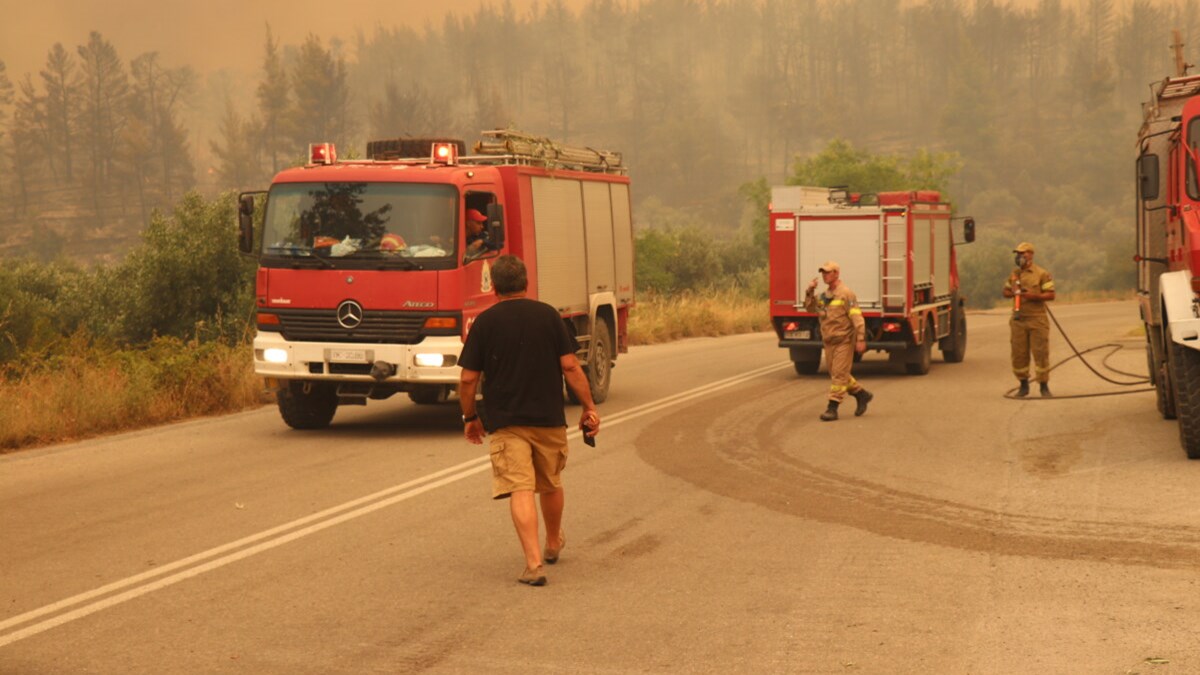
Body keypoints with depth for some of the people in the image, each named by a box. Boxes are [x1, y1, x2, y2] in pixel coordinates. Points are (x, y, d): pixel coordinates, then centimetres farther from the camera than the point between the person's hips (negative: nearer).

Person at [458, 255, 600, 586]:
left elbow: (468, 378, -2)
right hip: (549, 418, 2)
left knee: (520, 490, -6)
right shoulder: (548, 315, 0)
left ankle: (534, 562, -19)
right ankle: (553, 544, 41)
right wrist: (589, 407, 3)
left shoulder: (484, 322, -3)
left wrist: (470, 417, 12)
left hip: (505, 422, -2)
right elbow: (570, 366, -4)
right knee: (551, 485, 21)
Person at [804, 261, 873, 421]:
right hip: (829, 341, 8)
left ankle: (832, 408, -8)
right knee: (836, 374, 13)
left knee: (839, 374, -7)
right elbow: (809, 308, 14)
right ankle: (862, 395, 28)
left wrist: (861, 339, -23)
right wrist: (810, 292, 0)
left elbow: (857, 317, -16)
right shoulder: (824, 296, 12)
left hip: (844, 340, -8)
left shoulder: (846, 293, -12)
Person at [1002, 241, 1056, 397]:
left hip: (1037, 319, -4)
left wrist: (1034, 296, -21)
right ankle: (1023, 385, 16)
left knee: (1041, 353, -3)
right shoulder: (1014, 273, 12)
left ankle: (1044, 386, 5)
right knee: (1018, 354, 4)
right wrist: (1013, 293, -2)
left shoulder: (1041, 274, -4)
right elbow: (1006, 292, 20)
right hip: (1018, 319, 4)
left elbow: (1051, 295, -8)